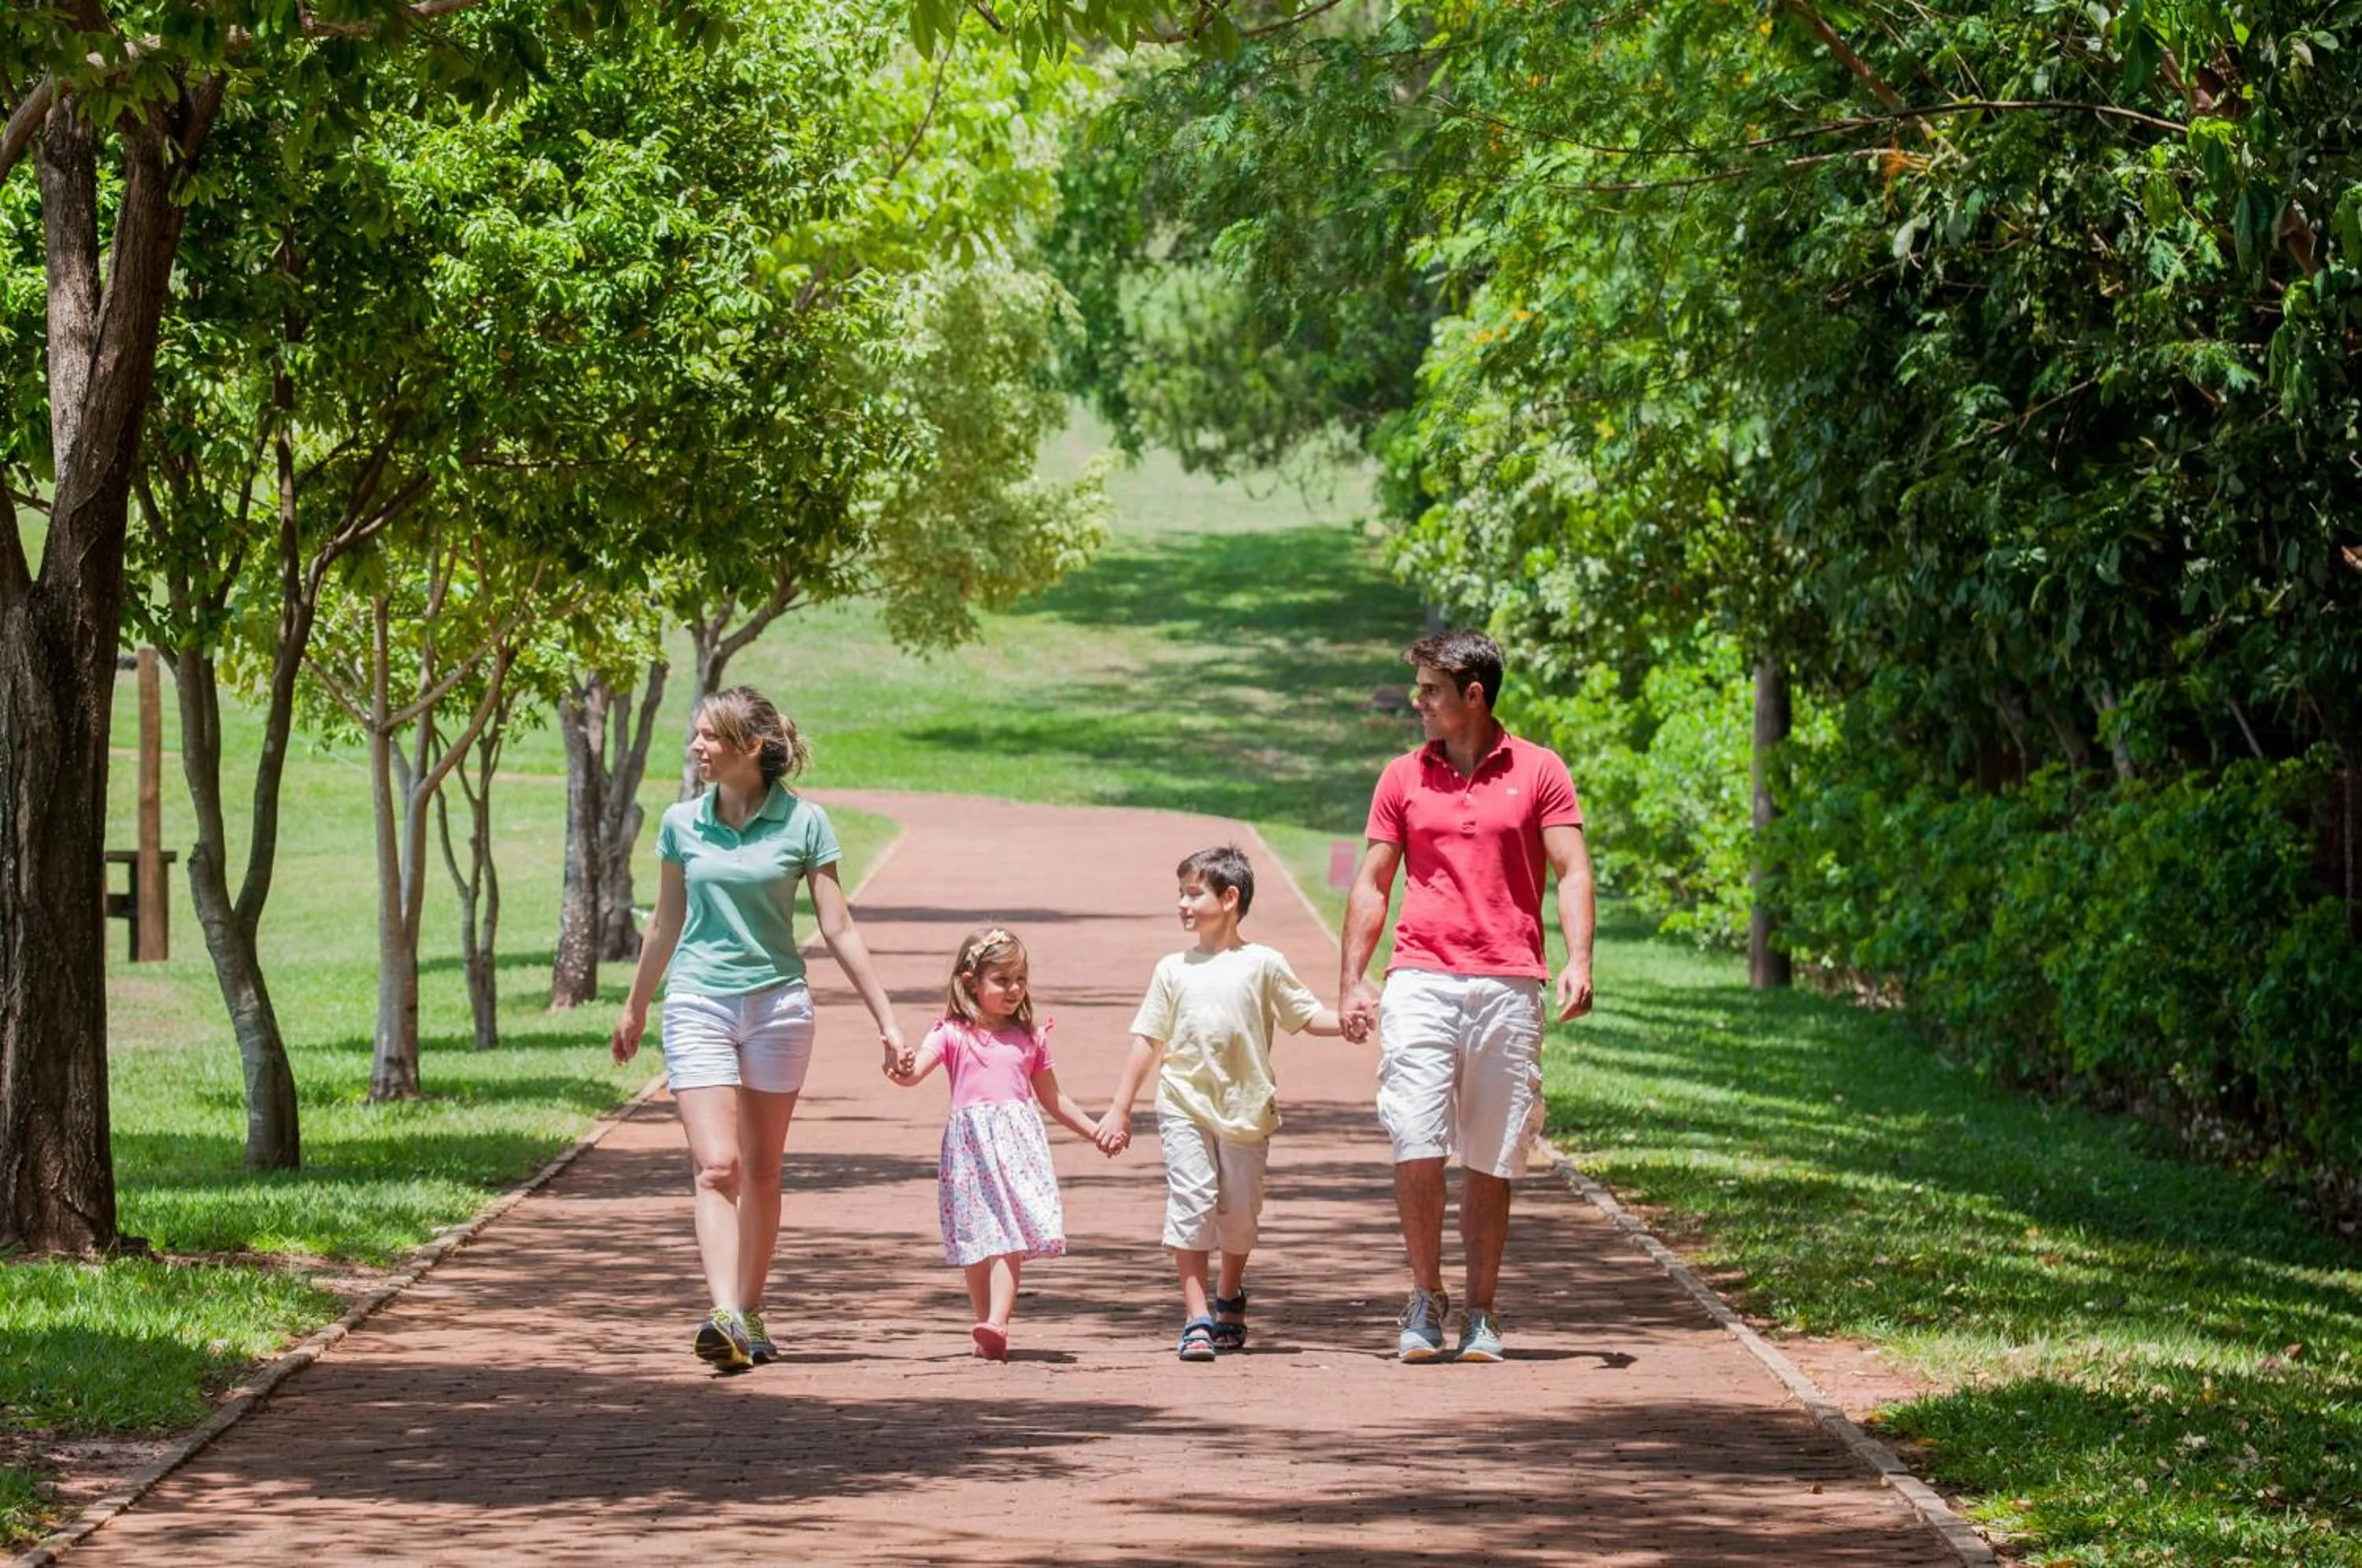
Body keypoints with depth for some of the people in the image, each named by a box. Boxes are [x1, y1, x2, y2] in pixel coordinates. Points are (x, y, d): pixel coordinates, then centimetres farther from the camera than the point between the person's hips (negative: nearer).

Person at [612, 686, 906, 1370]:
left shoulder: (803, 822, -4)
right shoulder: (682, 823, 2)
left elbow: (839, 929, 0)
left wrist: (886, 1020, -2)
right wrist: (634, 1009, 25)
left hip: (779, 1004, 0)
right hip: (698, 1004, 0)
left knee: (762, 1172, 8)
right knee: (716, 1167, -13)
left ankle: (750, 1315, 19)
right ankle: (724, 1318, -25)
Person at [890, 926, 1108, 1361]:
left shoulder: (1029, 1038, 13)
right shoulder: (952, 1034, 4)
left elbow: (1052, 1098, 23)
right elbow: (916, 1070, -11)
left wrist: (1094, 1130, 22)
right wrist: (902, 1072, -34)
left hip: (1017, 1143, 1)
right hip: (971, 1145, -1)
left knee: (1010, 1237, -13)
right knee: (978, 1241, 3)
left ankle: (997, 1324, -24)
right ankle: (988, 1332, 11)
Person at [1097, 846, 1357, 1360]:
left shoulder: (1263, 964, 3)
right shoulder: (1173, 969, 8)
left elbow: (1307, 1015, 4)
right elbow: (1148, 1042, 10)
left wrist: (1346, 1023, -17)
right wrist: (1120, 1110, 7)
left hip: (1246, 1109, 0)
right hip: (1185, 1106, 0)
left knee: (1240, 1210, 7)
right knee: (1191, 1201, -12)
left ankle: (1229, 1299, 34)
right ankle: (1196, 1317, -11)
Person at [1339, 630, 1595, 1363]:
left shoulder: (1539, 772, 6)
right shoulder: (1403, 778, 12)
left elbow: (1572, 872, 2)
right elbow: (1372, 884, 14)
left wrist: (1578, 961, -13)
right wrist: (1352, 981, 5)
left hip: (1507, 983, -1)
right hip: (1420, 981, 1)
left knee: (1491, 1159, 2)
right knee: (1416, 1146, -11)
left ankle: (1480, 1314, 9)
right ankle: (1425, 1300, 3)